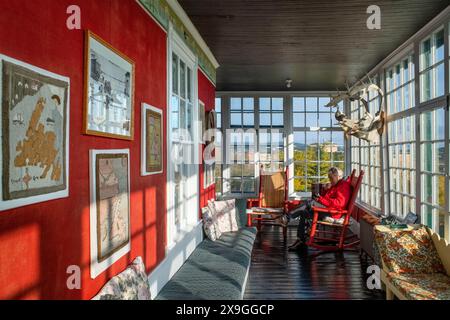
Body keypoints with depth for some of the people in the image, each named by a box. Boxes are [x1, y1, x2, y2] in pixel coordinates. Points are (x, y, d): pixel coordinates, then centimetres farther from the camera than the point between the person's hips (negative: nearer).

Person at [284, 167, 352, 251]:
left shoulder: (344, 185, -7)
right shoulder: (336, 185, 25)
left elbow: (339, 203, -22)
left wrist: (321, 199, -24)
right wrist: (326, 190, 5)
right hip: (326, 211, 11)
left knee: (310, 202, -26)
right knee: (303, 213, 2)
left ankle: (287, 217, -22)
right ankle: (300, 240, -2)